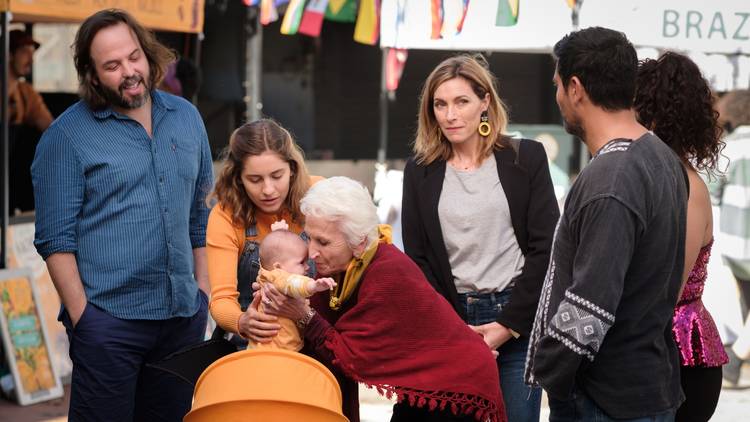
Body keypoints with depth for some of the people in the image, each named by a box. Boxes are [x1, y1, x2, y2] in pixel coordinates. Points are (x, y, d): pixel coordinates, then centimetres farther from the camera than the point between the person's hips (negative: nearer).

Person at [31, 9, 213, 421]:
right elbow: (55, 238, -7)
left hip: (184, 317, 5)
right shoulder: (66, 136, -5)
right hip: (108, 320, -4)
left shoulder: (186, 117, 9)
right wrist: (81, 315, -12)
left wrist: (202, 292, 11)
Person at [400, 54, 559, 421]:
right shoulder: (420, 171, 7)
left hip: (518, 323, -1)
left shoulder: (526, 158, 1)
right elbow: (417, 259, 5)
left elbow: (545, 248, -3)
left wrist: (508, 325, -8)